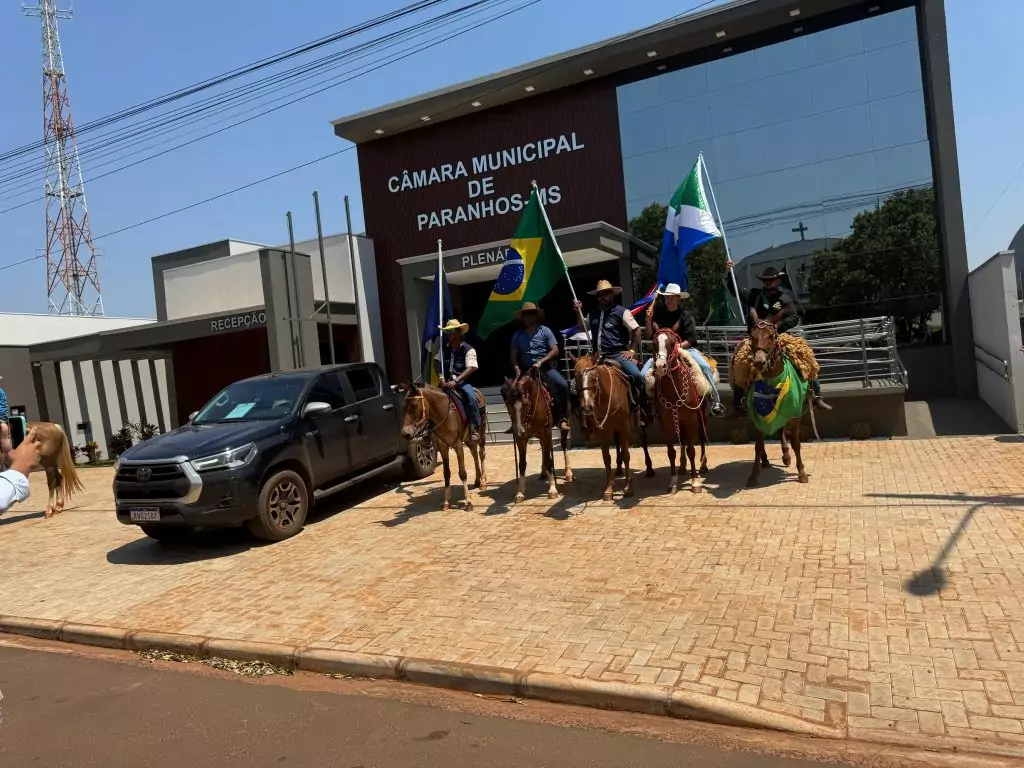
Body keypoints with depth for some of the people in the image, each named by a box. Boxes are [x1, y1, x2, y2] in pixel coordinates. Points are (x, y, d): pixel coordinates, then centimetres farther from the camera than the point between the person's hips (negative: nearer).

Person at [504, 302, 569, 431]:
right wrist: (517, 371, -9)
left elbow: (555, 351, -5)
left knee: (562, 385, -29)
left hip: (545, 368, -3)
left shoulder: (544, 331, 1)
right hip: (526, 370, 3)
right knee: (506, 388, -14)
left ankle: (561, 419, -15)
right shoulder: (518, 335, 8)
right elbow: (514, 356, 9)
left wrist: (540, 362, -17)